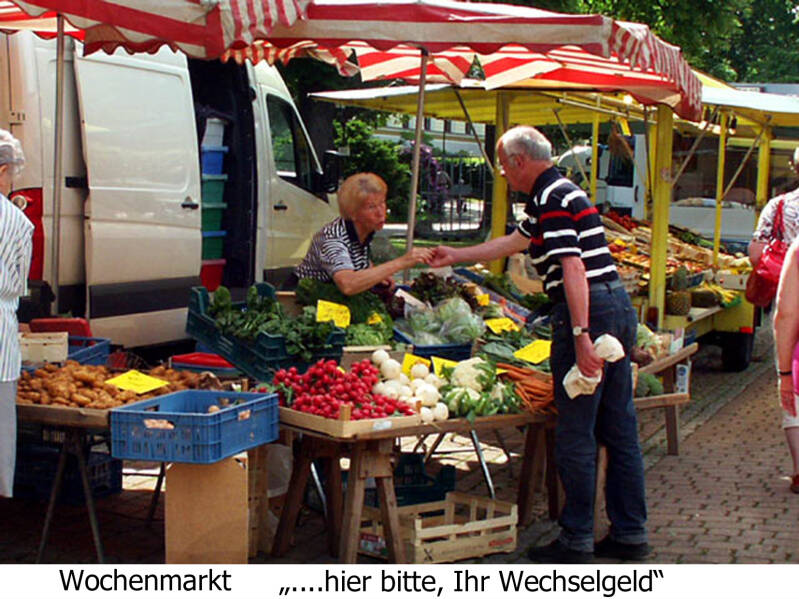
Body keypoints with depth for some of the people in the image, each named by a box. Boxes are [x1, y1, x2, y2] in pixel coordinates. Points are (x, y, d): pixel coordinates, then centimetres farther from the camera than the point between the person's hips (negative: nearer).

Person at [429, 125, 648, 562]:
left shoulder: (551, 198, -10)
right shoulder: (558, 192, 21)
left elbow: (573, 268, -22)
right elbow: (513, 242, 35)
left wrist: (581, 336, -26)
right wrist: (455, 257, 44)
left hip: (586, 311, -10)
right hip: (618, 308, 10)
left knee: (575, 434, -2)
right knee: (619, 428, 12)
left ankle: (576, 540, 4)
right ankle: (630, 533, 19)